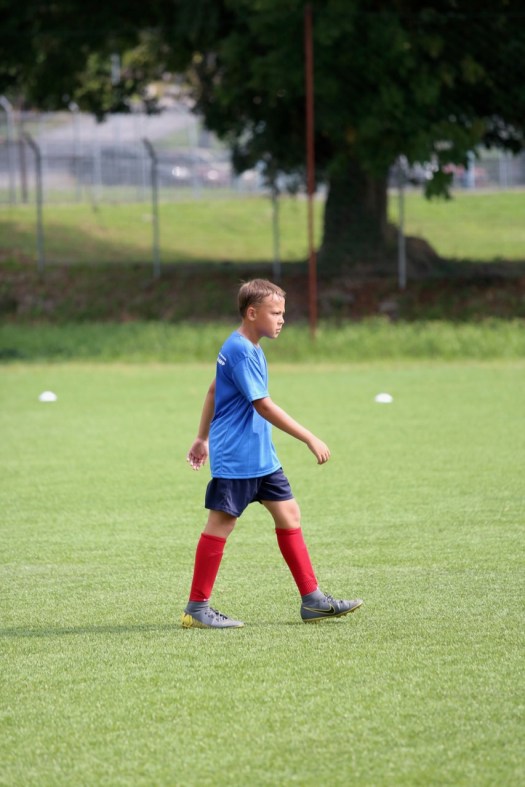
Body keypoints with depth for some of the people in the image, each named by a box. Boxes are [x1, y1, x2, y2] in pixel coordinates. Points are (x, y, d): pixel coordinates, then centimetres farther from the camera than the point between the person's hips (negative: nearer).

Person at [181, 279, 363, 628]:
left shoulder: (246, 348, 12)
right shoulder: (241, 351, -19)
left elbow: (214, 391, 23)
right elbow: (263, 406, -23)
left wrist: (203, 438, 30)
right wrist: (310, 439, -21)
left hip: (261, 455, 10)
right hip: (235, 456, -10)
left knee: (289, 513, 7)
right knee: (221, 523, -4)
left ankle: (312, 600, 9)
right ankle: (196, 609, 2)